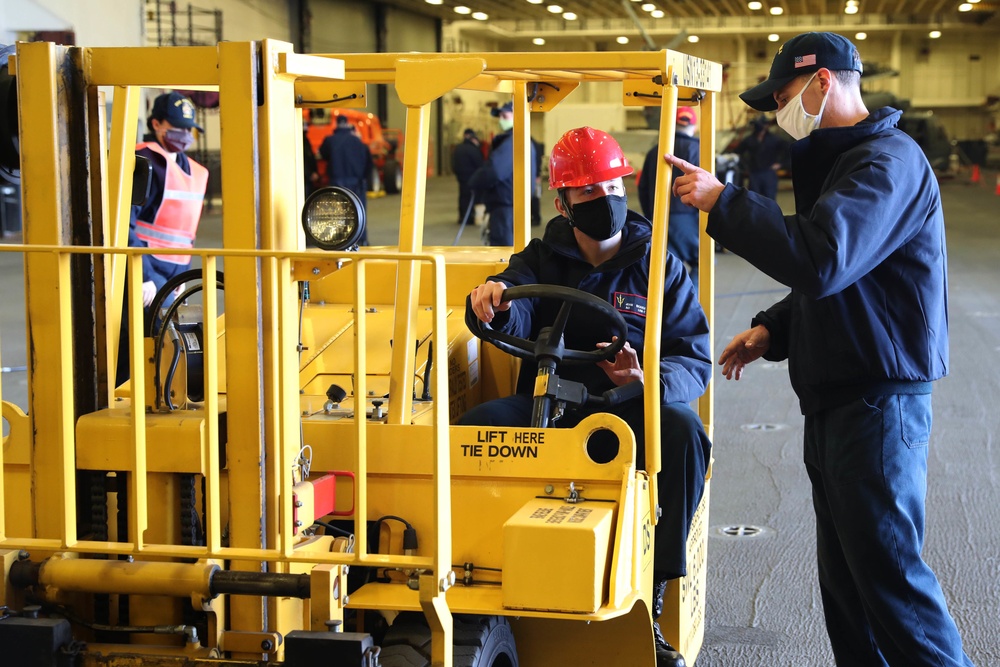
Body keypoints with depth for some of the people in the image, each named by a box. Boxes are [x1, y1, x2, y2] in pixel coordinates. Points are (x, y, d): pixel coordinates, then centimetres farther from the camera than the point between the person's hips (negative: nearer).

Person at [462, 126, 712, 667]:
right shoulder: (543, 258, 13)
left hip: (629, 409, -1)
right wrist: (497, 304, -36)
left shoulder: (660, 266, 10)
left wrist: (649, 380, -21)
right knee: (474, 427, -28)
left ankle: (650, 602, -25)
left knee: (682, 431, -33)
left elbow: (696, 359, 2)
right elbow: (518, 315, -10)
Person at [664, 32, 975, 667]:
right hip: (836, 396, 10)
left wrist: (723, 200, -23)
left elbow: (821, 259, -31)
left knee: (887, 566, -8)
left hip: (878, 400, -10)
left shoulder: (888, 161, -16)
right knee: (844, 568, 14)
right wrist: (774, 330, 11)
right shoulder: (839, 160, 18)